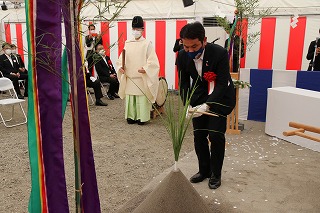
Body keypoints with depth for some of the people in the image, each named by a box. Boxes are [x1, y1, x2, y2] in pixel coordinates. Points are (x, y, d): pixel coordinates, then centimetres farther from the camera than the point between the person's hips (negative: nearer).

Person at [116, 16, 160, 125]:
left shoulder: (147, 44, -2)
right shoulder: (127, 43, 10)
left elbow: (153, 61, -7)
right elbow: (122, 58, 12)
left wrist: (145, 69, -21)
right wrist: (121, 67, -6)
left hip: (142, 78, -4)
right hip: (129, 78, 4)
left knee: (142, 97, -2)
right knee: (130, 97, 6)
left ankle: (142, 117, 8)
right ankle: (131, 116, 17)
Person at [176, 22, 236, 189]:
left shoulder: (220, 53, -27)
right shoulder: (183, 56, -14)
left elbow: (222, 84, -25)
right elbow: (184, 83, -5)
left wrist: (207, 105, -35)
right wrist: (187, 105, -20)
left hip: (220, 97, -4)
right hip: (199, 97, 4)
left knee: (216, 135, -7)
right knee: (199, 135, 5)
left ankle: (216, 174, 12)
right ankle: (204, 170, 24)